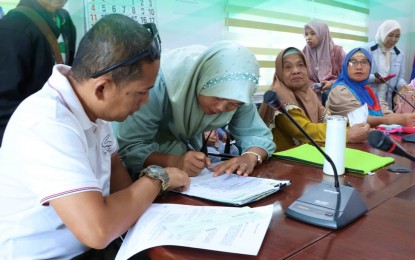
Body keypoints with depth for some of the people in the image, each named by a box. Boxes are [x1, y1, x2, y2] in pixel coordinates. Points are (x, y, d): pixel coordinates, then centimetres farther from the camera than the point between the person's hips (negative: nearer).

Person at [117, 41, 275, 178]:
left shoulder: (235, 91, -20)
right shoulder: (161, 83, -34)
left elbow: (259, 135, -14)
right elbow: (128, 147, -34)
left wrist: (250, 157, -35)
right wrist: (173, 162, -49)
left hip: (188, 149, 3)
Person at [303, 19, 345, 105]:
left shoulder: (337, 51, -3)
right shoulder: (305, 53, 2)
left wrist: (332, 83, -15)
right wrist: (312, 86, -12)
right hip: (315, 91, 2)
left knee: (327, 94, -30)